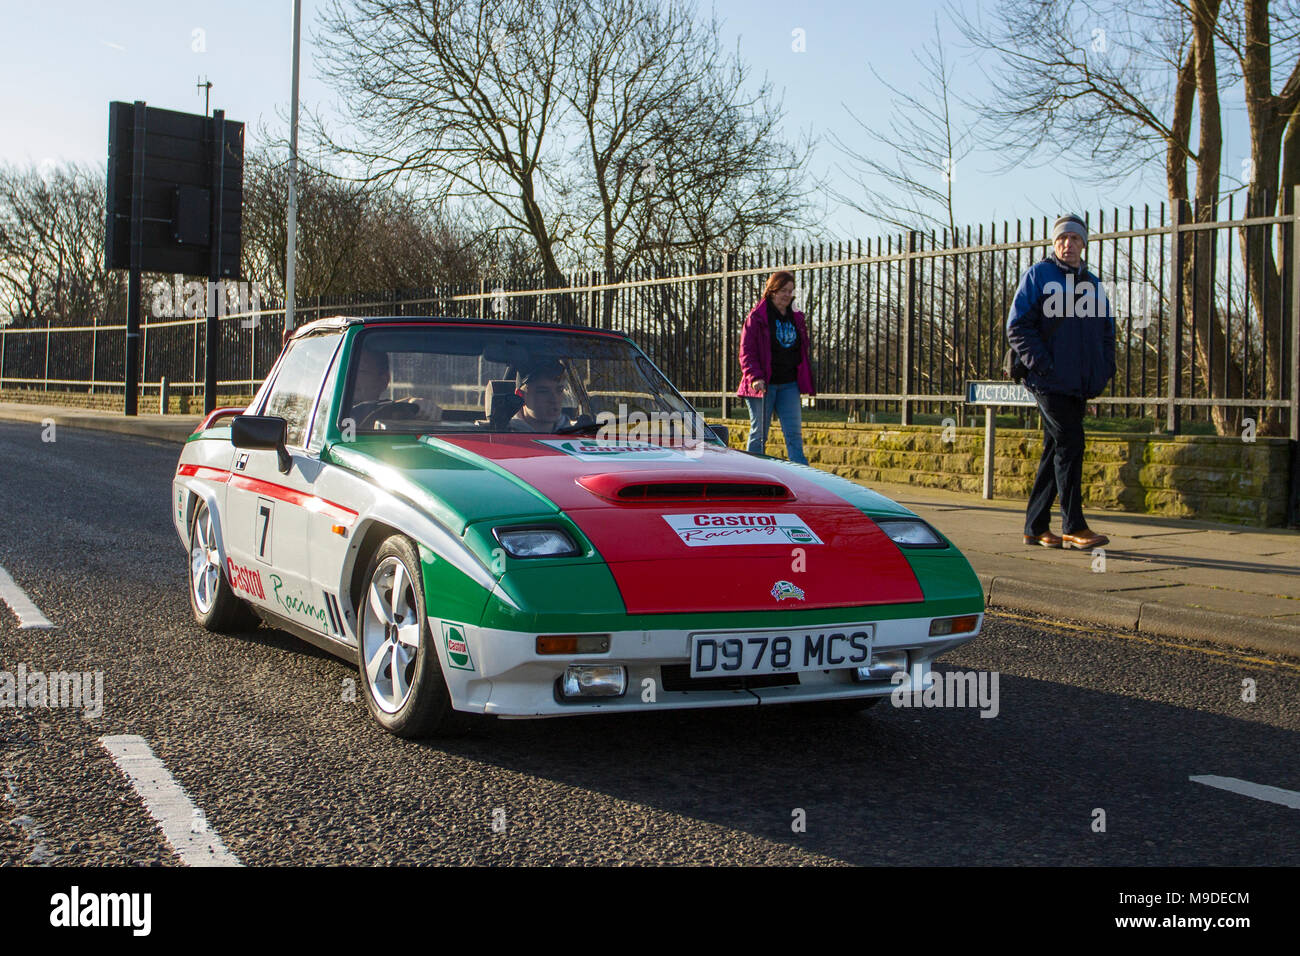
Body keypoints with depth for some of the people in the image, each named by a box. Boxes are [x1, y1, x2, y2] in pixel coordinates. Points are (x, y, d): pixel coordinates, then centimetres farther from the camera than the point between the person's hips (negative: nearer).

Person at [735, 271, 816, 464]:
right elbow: (746, 352, -9)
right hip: (763, 384, -5)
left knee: (794, 434, -3)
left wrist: (806, 382, 13)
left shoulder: (796, 318, 13)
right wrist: (755, 377, -21)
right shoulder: (757, 317, -4)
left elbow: (802, 352, 20)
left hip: (789, 384, 5)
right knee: (759, 435, 2)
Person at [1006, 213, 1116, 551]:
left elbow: (1106, 332, 26)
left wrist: (1105, 369, 9)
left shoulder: (1092, 284, 18)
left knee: (1056, 451, 8)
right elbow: (1017, 328, -7)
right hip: (1050, 382, -7)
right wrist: (1043, 365, -16)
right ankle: (1073, 526, -9)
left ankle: (1036, 526, 14)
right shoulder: (1038, 276, 0)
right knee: (1070, 445, -12)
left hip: (1079, 384, 7)